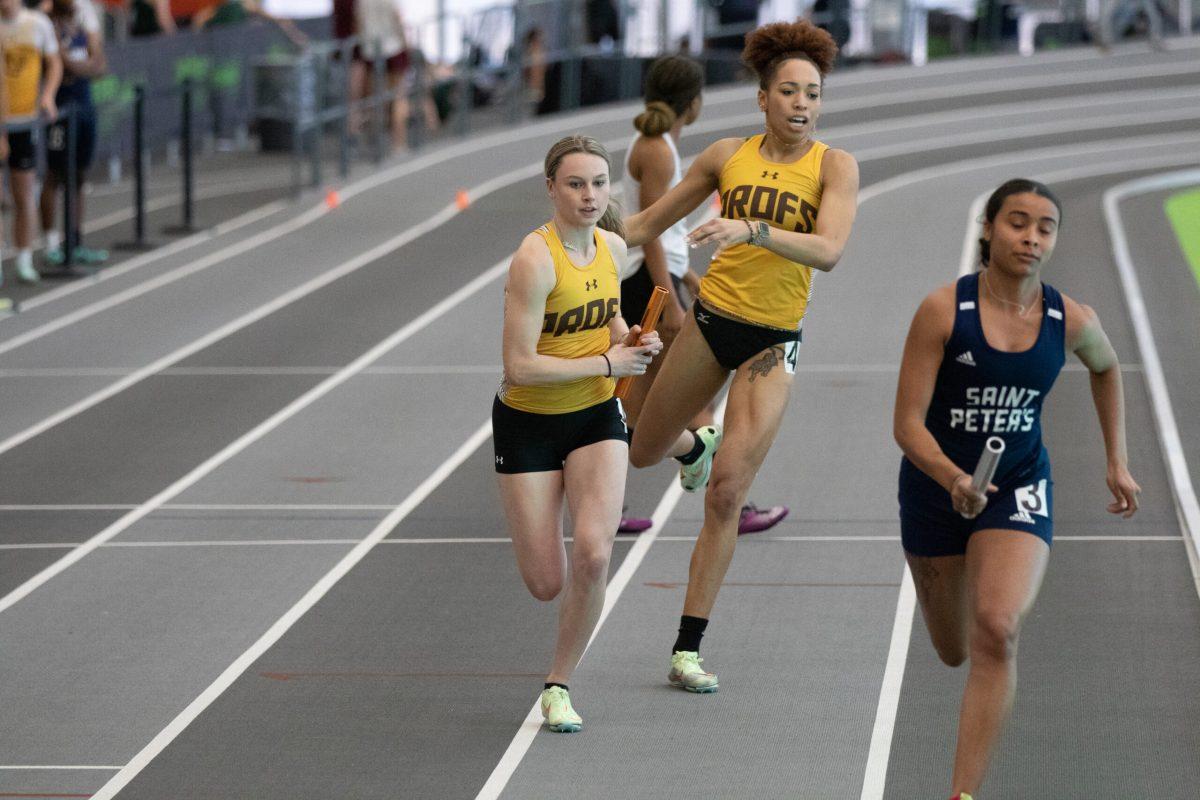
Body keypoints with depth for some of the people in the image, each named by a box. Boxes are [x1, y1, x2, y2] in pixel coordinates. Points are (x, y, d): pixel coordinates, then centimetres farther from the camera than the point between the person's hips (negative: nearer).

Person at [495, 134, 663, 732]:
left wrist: (630, 340, -3)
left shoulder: (612, 246, -2)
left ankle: (559, 684, 0)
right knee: (546, 585, -2)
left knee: (594, 553, -19)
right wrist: (607, 362, -20)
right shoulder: (536, 258, -23)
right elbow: (520, 367, -26)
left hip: (596, 416, 4)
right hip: (528, 422, -4)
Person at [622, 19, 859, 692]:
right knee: (642, 453, 19)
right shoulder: (728, 157, 0)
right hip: (712, 319, 3)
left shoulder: (835, 166, -9)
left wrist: (750, 231, -37)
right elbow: (651, 222, 12)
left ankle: (688, 649, -4)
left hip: (774, 343, -3)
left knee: (726, 495, -11)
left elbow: (828, 251, -25)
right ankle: (698, 446, 57)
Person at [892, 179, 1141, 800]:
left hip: (1018, 491, 1)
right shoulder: (944, 311, -18)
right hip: (935, 487, 0)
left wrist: (1117, 462, 15)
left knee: (996, 630, -25)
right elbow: (908, 424, -19)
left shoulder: (1070, 321, -9)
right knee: (954, 653, 17)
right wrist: (956, 480, -37)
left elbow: (1105, 367, 17)